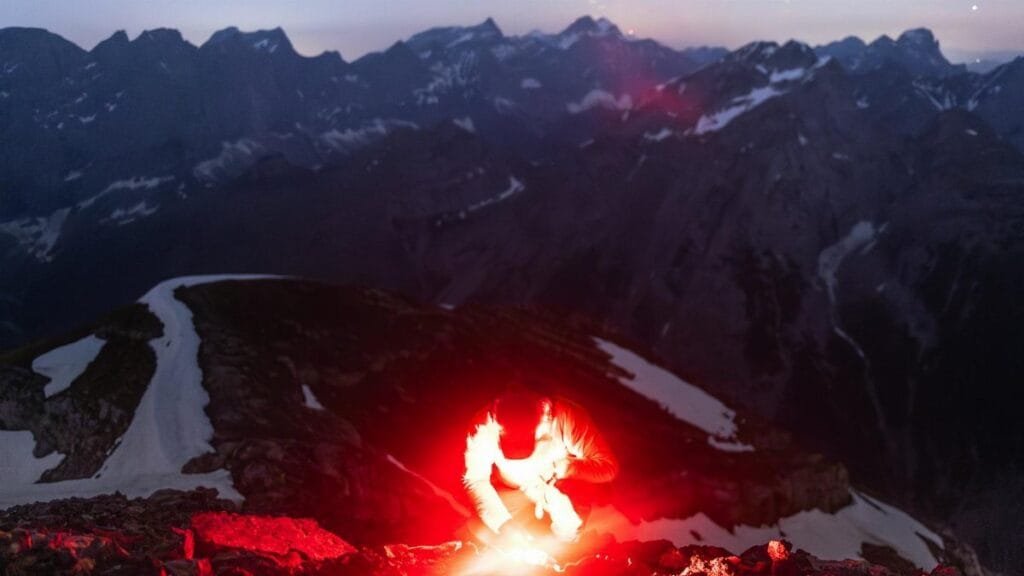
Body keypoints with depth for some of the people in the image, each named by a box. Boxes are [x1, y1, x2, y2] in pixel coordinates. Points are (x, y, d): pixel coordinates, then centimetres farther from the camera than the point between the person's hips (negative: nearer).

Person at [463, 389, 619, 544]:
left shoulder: (567, 417, -28)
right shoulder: (485, 426, -27)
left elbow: (608, 467, -23)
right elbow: (476, 480, -26)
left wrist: (558, 467, -32)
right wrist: (504, 523, -39)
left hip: (562, 490, -1)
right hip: (510, 493, 1)